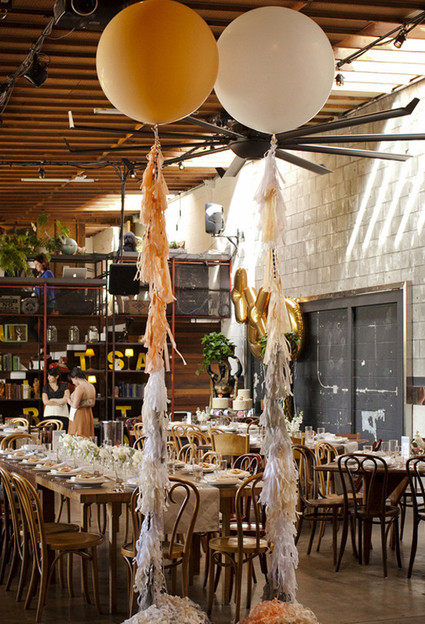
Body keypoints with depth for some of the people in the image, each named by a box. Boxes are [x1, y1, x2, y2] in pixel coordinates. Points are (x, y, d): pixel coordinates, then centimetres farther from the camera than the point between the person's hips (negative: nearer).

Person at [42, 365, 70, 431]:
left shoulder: (64, 386, 8)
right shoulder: (46, 387, 9)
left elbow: (66, 399, -4)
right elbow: (45, 402, -3)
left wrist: (52, 400, -3)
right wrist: (59, 402, -4)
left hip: (62, 414, 0)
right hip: (49, 414, 0)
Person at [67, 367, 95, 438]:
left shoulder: (79, 388, -18)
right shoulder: (91, 386, 7)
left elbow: (75, 405, -21)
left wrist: (69, 401, -3)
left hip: (79, 415, -8)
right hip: (89, 414, 8)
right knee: (87, 436, 11)